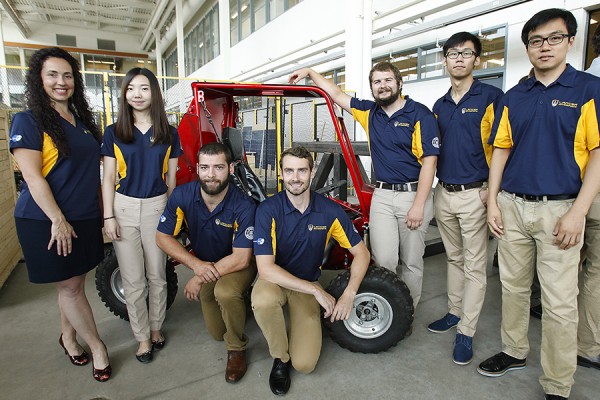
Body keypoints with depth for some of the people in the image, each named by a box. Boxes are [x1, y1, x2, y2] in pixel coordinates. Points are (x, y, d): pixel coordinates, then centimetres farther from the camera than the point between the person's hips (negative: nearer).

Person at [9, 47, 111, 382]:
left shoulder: (84, 122, 10)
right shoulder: (28, 121, -8)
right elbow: (33, 176, -14)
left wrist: (104, 211, 11)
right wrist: (58, 220, -17)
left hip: (86, 219, 6)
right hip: (46, 221, -5)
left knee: (74, 284, 15)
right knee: (70, 287, 3)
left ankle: (68, 336, 35)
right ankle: (97, 346, 18)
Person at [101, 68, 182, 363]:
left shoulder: (168, 133, 4)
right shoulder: (113, 132, 3)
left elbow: (171, 177, 7)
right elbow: (108, 178, 2)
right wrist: (109, 216, -4)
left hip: (158, 207, 0)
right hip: (124, 208, 0)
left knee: (157, 276, 10)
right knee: (133, 280, 6)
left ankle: (155, 328, 29)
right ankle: (142, 337, 21)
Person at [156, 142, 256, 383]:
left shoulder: (243, 206, -30)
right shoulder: (182, 196, -20)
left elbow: (241, 258, -28)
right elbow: (163, 237, -12)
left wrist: (199, 278, -25)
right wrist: (196, 265, -24)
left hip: (237, 264, -4)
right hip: (203, 262, 4)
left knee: (225, 292, -37)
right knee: (217, 332, 8)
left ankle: (237, 349, -9)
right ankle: (238, 303, 41)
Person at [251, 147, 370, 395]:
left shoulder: (330, 211, -12)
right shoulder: (268, 210, -20)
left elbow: (361, 253, -4)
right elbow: (266, 268, -26)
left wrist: (349, 294, -18)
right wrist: (317, 291, -26)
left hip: (309, 285, 1)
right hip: (274, 280, -1)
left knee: (305, 364, -13)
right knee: (263, 301, -38)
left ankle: (300, 329, 23)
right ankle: (280, 358, -5)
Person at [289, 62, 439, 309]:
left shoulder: (420, 115, -5)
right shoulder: (370, 112, 11)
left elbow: (429, 161, -10)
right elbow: (337, 95, 21)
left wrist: (418, 205, -16)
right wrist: (310, 72, 21)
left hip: (414, 194, -3)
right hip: (381, 196, 3)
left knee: (411, 262, 7)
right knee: (383, 260, -3)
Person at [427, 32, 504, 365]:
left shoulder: (491, 97, -5)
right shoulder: (439, 106, 13)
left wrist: (492, 188, -16)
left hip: (474, 194, -6)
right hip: (444, 193, 6)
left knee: (475, 266, 2)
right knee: (454, 259, 17)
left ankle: (466, 332, 12)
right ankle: (455, 313, 32)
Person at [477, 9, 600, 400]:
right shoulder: (514, 97, 10)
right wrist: (493, 201, 2)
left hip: (559, 209, -4)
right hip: (512, 206, 4)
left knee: (560, 302, 1)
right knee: (513, 287, 15)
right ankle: (515, 352, 34)